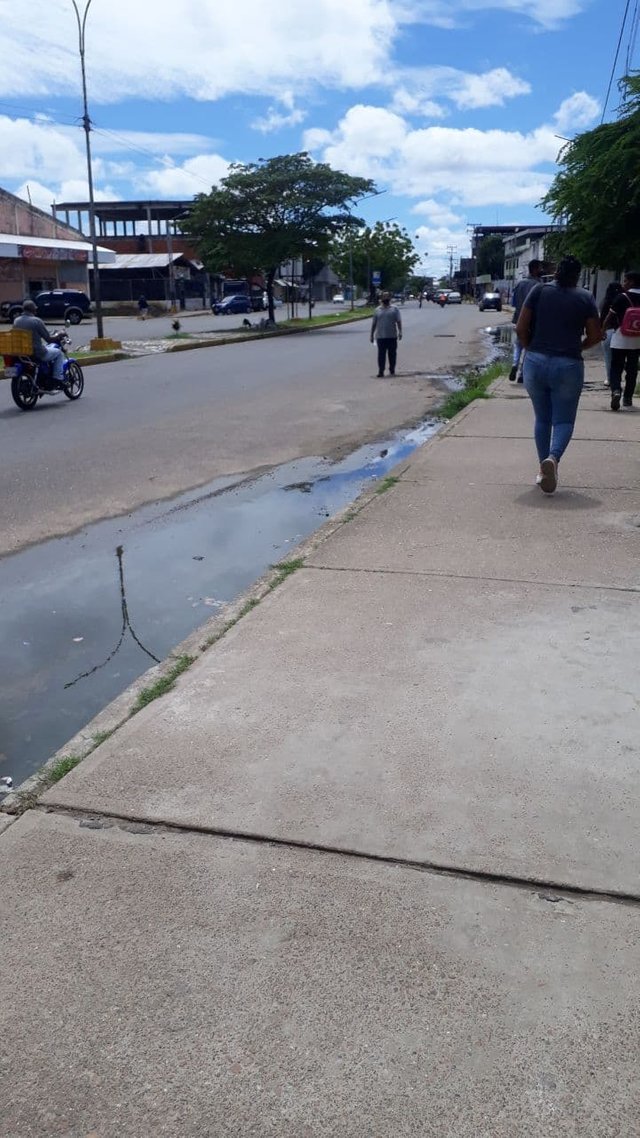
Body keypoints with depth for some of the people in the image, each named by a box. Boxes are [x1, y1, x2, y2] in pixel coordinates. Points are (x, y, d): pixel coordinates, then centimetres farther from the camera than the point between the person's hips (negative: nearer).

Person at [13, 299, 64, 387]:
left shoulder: (16, 321, 4)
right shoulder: (36, 321, -16)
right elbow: (49, 339, -13)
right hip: (37, 354, -7)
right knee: (59, 352, 16)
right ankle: (57, 378, 6)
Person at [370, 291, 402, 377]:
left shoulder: (394, 309, 6)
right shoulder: (377, 310, 11)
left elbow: (399, 321, 0)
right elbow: (374, 323, 13)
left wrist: (400, 331, -13)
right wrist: (372, 335, 10)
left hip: (392, 336, -1)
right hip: (380, 336, 1)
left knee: (392, 354, 6)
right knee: (381, 354, -4)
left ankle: (392, 370, 19)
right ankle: (381, 371, -3)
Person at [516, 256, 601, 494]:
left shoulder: (539, 291, 3)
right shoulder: (585, 298, 3)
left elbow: (521, 328, -2)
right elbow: (595, 336, 3)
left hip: (535, 363, 2)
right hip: (568, 366, -1)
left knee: (542, 418, 16)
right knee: (564, 420, 5)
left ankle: (544, 470, 17)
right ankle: (553, 458, -23)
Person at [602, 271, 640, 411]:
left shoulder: (622, 297, -9)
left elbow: (610, 317, -7)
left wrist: (602, 331, 7)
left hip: (620, 339, -4)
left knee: (616, 368, 0)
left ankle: (616, 390, -24)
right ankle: (628, 398, 17)